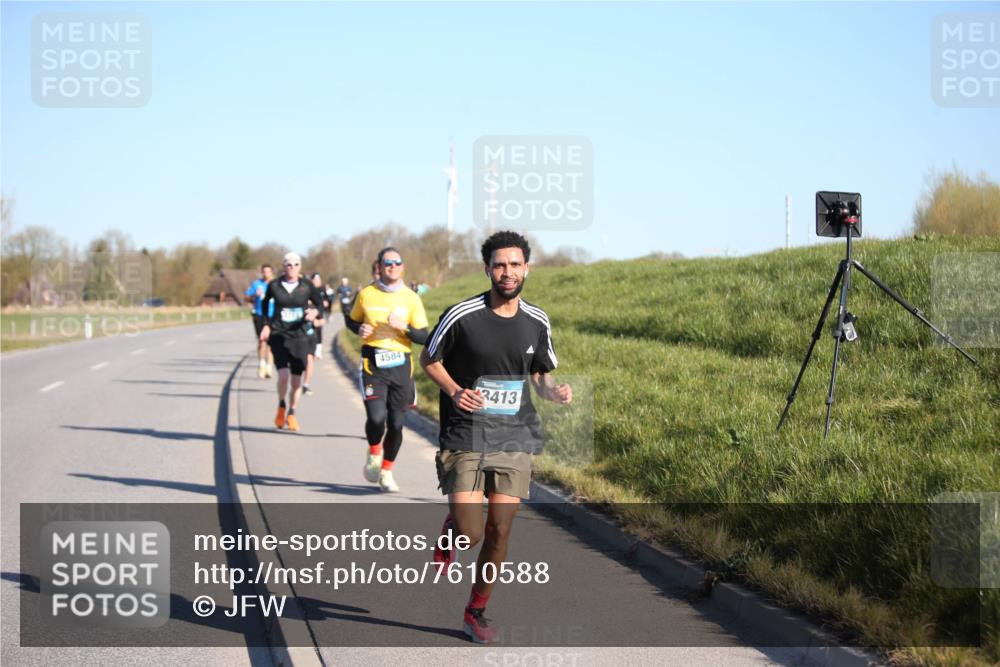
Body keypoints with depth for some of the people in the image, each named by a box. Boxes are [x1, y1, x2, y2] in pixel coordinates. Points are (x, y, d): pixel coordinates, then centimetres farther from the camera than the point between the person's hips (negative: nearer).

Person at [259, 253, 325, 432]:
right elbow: (265, 304, 17)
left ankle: (291, 414, 22)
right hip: (279, 336, -1)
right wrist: (267, 325, 12)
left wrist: (315, 312, -13)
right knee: (283, 374, -18)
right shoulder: (274, 286, 0)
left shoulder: (306, 286, 0)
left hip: (300, 336, 1)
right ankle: (281, 406, 9)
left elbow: (320, 303, 9)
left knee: (296, 379, 3)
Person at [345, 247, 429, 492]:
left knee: (396, 423, 4)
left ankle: (386, 471, 23)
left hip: (400, 364, 1)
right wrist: (360, 329, -4)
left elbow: (423, 337, 1)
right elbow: (352, 321, 19)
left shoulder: (411, 298, 2)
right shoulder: (366, 295, 3)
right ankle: (374, 452, 15)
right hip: (372, 362, -1)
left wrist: (404, 327, -17)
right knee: (376, 416, -18)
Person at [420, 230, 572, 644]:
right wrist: (454, 392, -14)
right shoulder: (462, 316, -10)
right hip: (466, 436, -3)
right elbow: (429, 359, 4)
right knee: (469, 534, -12)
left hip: (515, 439, 3)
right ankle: (450, 527, 27)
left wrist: (554, 391, -9)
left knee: (499, 532, 3)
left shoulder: (537, 322, 2)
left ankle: (476, 613, 23)